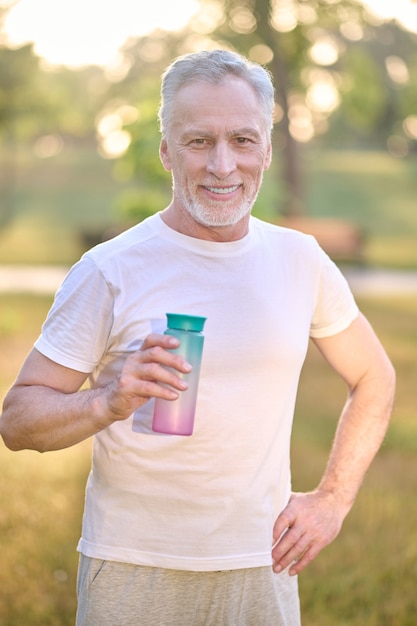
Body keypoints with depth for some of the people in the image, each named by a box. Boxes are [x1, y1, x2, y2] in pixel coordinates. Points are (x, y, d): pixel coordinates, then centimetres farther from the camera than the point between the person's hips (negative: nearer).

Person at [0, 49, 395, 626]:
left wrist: (333, 499, 7)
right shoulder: (109, 271, -9)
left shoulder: (301, 261, 2)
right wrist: (109, 403, -27)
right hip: (135, 573, -3)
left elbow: (374, 379, 16)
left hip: (263, 570, 3)